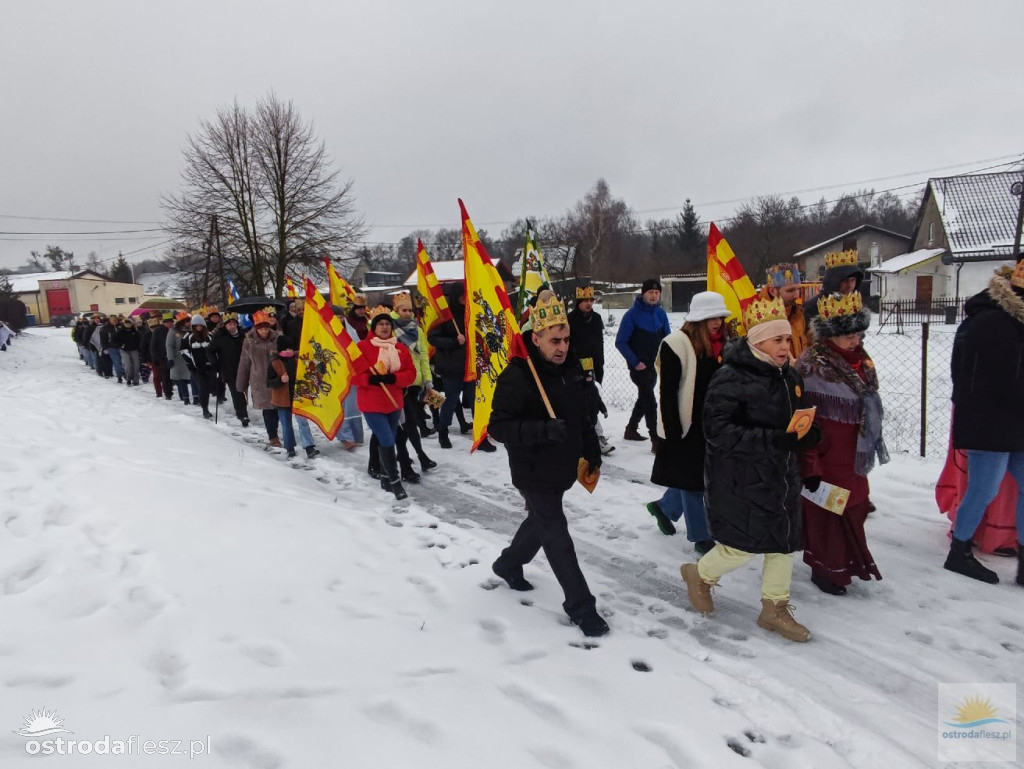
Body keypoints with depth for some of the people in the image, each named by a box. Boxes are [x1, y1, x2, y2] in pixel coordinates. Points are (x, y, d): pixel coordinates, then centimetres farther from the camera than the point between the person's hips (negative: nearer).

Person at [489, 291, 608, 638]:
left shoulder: (572, 368, 2)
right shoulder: (516, 377, -22)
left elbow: (583, 416, 15)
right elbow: (498, 427, -26)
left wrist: (592, 452, 15)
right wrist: (543, 430, -38)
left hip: (562, 469, 8)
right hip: (534, 475, -8)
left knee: (541, 522, 25)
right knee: (557, 536, -1)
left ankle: (508, 564, 50)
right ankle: (580, 605, 13)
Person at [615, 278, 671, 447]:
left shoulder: (660, 314, 3)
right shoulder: (633, 314, -13)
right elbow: (620, 342, -13)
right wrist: (635, 362, -16)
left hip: (654, 365, 7)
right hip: (639, 366, -7)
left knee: (644, 398, 19)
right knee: (650, 401, -11)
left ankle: (631, 430, 36)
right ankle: (656, 440, -9)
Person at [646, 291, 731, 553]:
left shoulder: (722, 343, 7)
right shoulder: (676, 344, -16)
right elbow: (667, 392, -16)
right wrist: (672, 430, -18)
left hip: (711, 423, 8)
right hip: (686, 424, -7)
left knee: (697, 476, 16)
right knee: (692, 479, 4)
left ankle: (664, 507, 39)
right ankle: (701, 537, 17)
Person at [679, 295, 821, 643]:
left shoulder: (788, 376, 7)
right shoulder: (731, 378, -20)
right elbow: (718, 431, -26)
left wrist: (807, 434, -5)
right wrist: (775, 440, -31)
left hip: (781, 476, 8)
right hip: (741, 479, -8)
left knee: (785, 540, 13)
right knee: (744, 544, -1)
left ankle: (775, 608, 31)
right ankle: (700, 575, 29)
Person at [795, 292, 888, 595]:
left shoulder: (859, 359, 6)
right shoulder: (812, 366, -20)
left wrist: (870, 446, 25)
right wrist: (810, 466, -20)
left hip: (854, 456, 8)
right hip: (827, 460, -8)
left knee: (854, 509, 18)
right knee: (829, 513, 3)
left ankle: (846, 563, 37)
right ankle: (826, 569, 22)